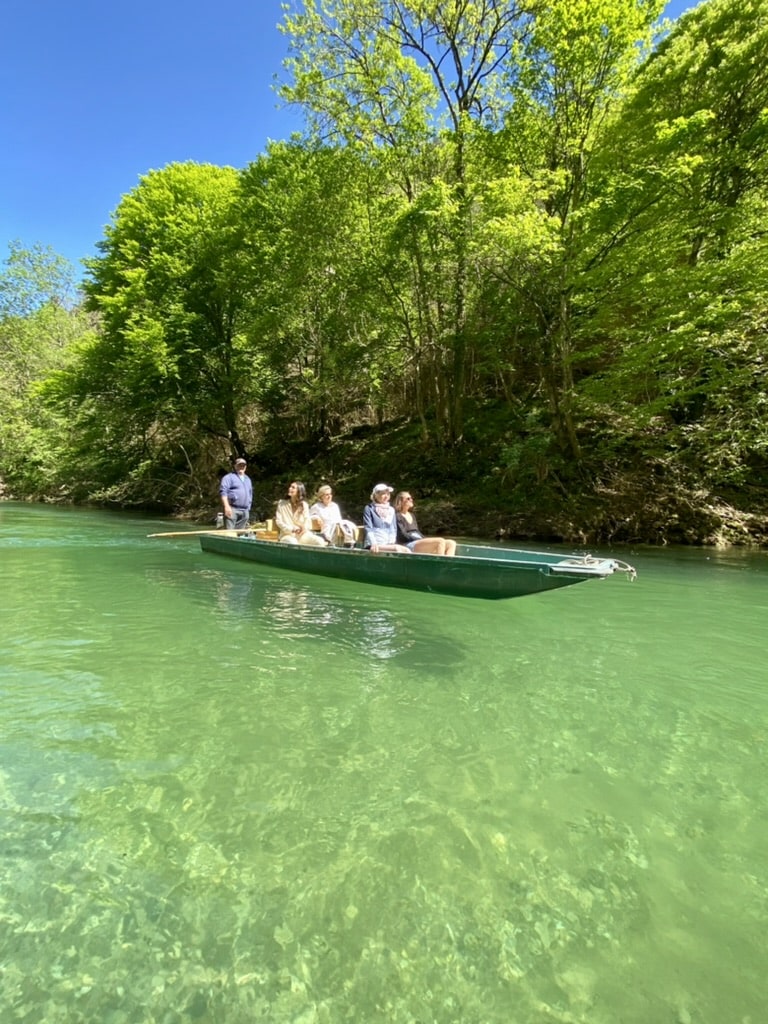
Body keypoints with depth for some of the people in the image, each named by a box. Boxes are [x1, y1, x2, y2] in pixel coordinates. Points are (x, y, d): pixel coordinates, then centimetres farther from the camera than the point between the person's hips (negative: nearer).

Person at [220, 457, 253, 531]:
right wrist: (226, 506, -20)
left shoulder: (248, 479, 23)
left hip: (245, 511, 7)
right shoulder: (229, 477, 1)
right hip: (232, 509, -6)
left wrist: (248, 508, 20)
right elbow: (223, 491, -10)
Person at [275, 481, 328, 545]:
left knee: (320, 541, -23)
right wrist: (292, 529, -16)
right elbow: (278, 521, -2)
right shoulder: (282, 504, 4)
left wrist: (305, 528, -19)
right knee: (293, 543, -38)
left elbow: (307, 520, 5)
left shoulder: (304, 505, 11)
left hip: (302, 534, 2)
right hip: (287, 534, -2)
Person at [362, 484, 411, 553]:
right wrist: (374, 544, -22)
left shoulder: (391, 510, 18)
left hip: (389, 544, 5)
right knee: (397, 548, -30)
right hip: (375, 545, -5)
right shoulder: (369, 509, 4)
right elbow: (368, 529, -5)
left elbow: (393, 529, 15)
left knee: (406, 551, -24)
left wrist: (391, 543, -5)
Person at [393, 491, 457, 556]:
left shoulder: (412, 515, 27)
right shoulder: (397, 516, 0)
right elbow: (403, 535, -10)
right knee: (440, 541, -30)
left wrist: (427, 540, 6)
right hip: (409, 546, -9)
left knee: (451, 543, -10)